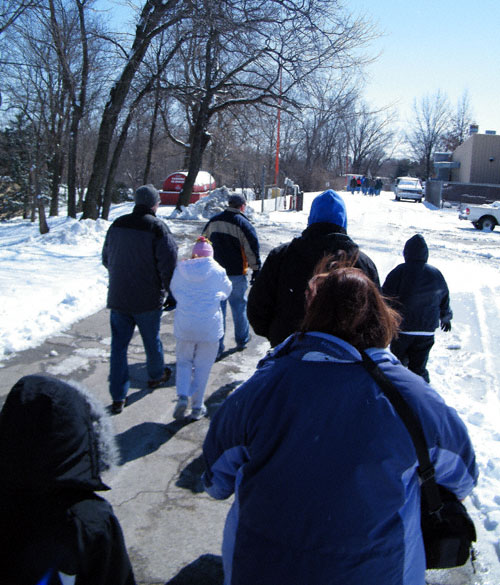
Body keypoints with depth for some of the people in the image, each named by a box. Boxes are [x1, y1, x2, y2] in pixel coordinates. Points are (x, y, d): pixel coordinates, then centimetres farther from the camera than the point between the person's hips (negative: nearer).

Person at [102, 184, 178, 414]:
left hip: (118, 298, 4)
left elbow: (106, 259, 14)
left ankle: (118, 397, 8)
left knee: (119, 345, 8)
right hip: (148, 300, -4)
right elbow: (169, 263, -18)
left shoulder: (116, 225, 4)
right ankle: (156, 375, 42)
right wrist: (170, 290, -2)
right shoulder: (157, 227, -14)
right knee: (152, 340, 18)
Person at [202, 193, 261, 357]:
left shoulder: (213, 221, 8)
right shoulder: (243, 223, -10)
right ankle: (241, 341, 27)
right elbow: (252, 249, -11)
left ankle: (216, 348, 7)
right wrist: (256, 269, -1)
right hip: (236, 274, -4)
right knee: (239, 307, 13)